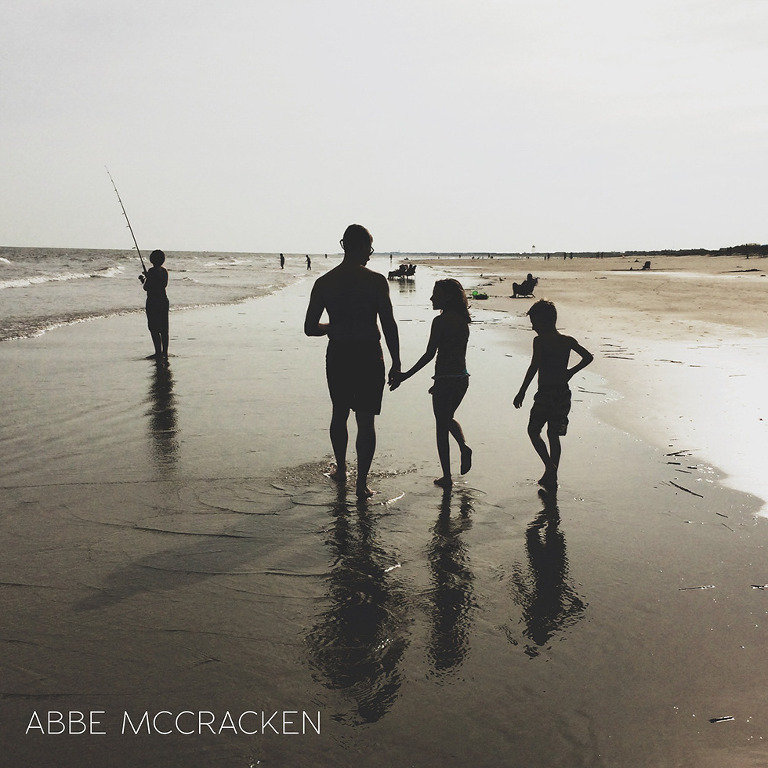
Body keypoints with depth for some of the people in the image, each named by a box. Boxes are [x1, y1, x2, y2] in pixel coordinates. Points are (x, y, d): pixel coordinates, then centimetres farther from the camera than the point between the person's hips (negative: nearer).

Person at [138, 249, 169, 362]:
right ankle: (165, 353, 17)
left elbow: (146, 288, -14)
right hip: (164, 301, 7)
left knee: (154, 329, -2)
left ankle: (159, 353, -4)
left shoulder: (152, 271, -15)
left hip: (153, 302, -7)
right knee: (164, 328, 12)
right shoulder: (164, 271, 6)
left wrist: (143, 279, 7)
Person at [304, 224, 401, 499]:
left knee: (339, 414, 21)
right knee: (366, 420, 4)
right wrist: (396, 363, -1)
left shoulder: (323, 283, -1)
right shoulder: (376, 281, -9)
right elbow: (389, 325, -9)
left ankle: (341, 469, 36)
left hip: (338, 357, 3)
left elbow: (310, 328, 1)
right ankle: (362, 483, 4)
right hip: (369, 357, -3)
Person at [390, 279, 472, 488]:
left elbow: (430, 354, -17)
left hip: (445, 379, -7)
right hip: (462, 377, 7)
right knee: (448, 418, 29)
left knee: (441, 426, 5)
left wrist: (405, 375, -13)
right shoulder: (463, 320, 9)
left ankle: (446, 477, 10)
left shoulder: (440, 321, -14)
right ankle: (464, 446, 4)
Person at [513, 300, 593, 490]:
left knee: (533, 431, 13)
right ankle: (552, 478, 20)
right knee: (554, 435, 16)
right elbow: (588, 357, 3)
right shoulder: (568, 341, 4)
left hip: (545, 394, -6)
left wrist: (521, 392, -14)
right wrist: (571, 372, 13)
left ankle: (550, 466, -5)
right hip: (563, 393, 6)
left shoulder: (540, 341, -13)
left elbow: (533, 368, -19)